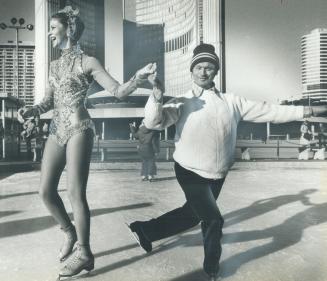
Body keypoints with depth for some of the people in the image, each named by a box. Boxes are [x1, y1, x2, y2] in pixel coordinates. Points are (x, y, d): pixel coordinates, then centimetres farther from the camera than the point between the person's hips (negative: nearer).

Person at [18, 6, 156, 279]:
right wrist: (31, 110, -3)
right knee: (46, 191, 6)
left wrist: (139, 76, -25)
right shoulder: (55, 65, 18)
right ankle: (70, 232, 31)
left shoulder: (88, 62, -2)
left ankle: (84, 253, 10)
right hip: (56, 130, 7)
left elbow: (118, 91, -8)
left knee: (76, 193, -6)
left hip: (78, 129, -7)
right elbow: (49, 101, 17)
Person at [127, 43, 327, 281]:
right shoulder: (182, 103, -7)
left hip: (217, 175, 5)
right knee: (213, 219, -8)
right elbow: (154, 123, -17)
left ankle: (145, 230, 40)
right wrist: (157, 96, -35)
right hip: (191, 172, -4)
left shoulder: (232, 101, 1)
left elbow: (268, 110, -1)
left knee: (192, 216, 16)